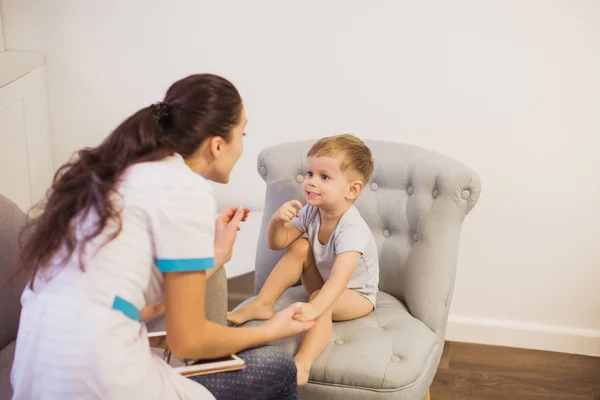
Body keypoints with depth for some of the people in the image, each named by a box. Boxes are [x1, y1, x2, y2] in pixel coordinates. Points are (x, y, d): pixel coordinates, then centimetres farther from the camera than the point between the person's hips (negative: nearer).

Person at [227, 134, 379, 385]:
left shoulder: (352, 229, -33)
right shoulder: (311, 213, -13)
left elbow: (339, 278, -47)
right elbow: (276, 243, -7)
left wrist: (314, 307, -64)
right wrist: (277, 221, -30)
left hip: (356, 295, -6)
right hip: (323, 283, 6)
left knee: (320, 298, -36)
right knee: (300, 246, -16)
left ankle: (302, 364, -47)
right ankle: (262, 305, -13)